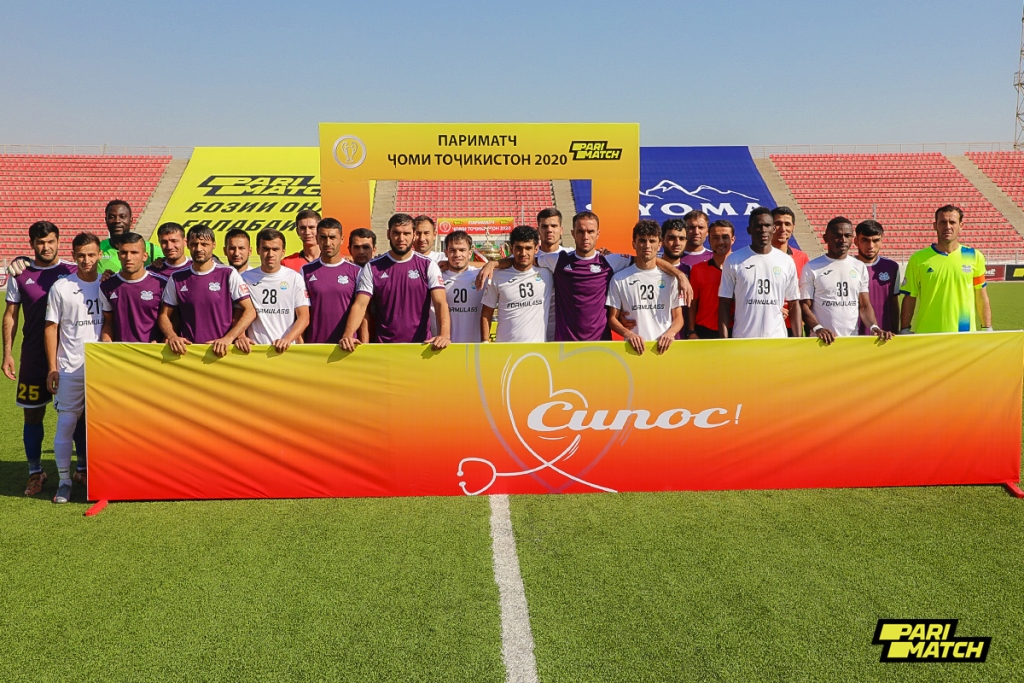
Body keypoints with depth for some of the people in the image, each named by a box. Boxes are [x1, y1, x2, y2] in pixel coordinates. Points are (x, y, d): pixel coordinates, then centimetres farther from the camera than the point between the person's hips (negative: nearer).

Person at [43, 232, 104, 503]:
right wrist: (52, 367, -2)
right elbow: (51, 327, 2)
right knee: (66, 423, 1)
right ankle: (64, 480, 11)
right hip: (70, 369, -1)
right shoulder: (61, 287, 0)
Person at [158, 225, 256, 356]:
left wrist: (228, 339, -13)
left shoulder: (229, 275, 2)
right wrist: (172, 336, -6)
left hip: (221, 351, -2)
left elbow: (250, 311, -2)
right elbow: (164, 315, 15)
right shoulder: (177, 279, 10)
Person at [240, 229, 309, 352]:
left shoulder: (295, 278, 3)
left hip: (286, 350, 0)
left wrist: (287, 339, -16)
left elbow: (304, 317, -1)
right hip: (255, 349, 1)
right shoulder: (246, 278, 6)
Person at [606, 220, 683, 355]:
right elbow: (613, 318, 6)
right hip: (634, 347, -1)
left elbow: (678, 317, 9)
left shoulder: (670, 277, 7)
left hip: (663, 347, 1)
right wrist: (628, 333, -13)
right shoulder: (619, 279, 4)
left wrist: (670, 333, -11)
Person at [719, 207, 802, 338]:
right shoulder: (734, 261, 1)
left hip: (777, 339, 2)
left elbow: (794, 304, 10)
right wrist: (724, 341, -6)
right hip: (742, 339, -2)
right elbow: (724, 304, 1)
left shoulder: (787, 262, 7)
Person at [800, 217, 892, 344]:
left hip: (853, 340, 3)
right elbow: (805, 305, -3)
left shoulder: (860, 267, 12)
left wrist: (874, 327, -8)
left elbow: (865, 306, 11)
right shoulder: (812, 268, 0)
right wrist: (818, 328, -20)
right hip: (822, 341, -3)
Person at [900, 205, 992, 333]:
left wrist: (987, 329, 7)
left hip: (964, 334, 1)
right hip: (927, 336, -1)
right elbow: (910, 298, 1)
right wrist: (904, 331, -3)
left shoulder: (974, 257, 5)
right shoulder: (918, 259, 0)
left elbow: (981, 297, 9)